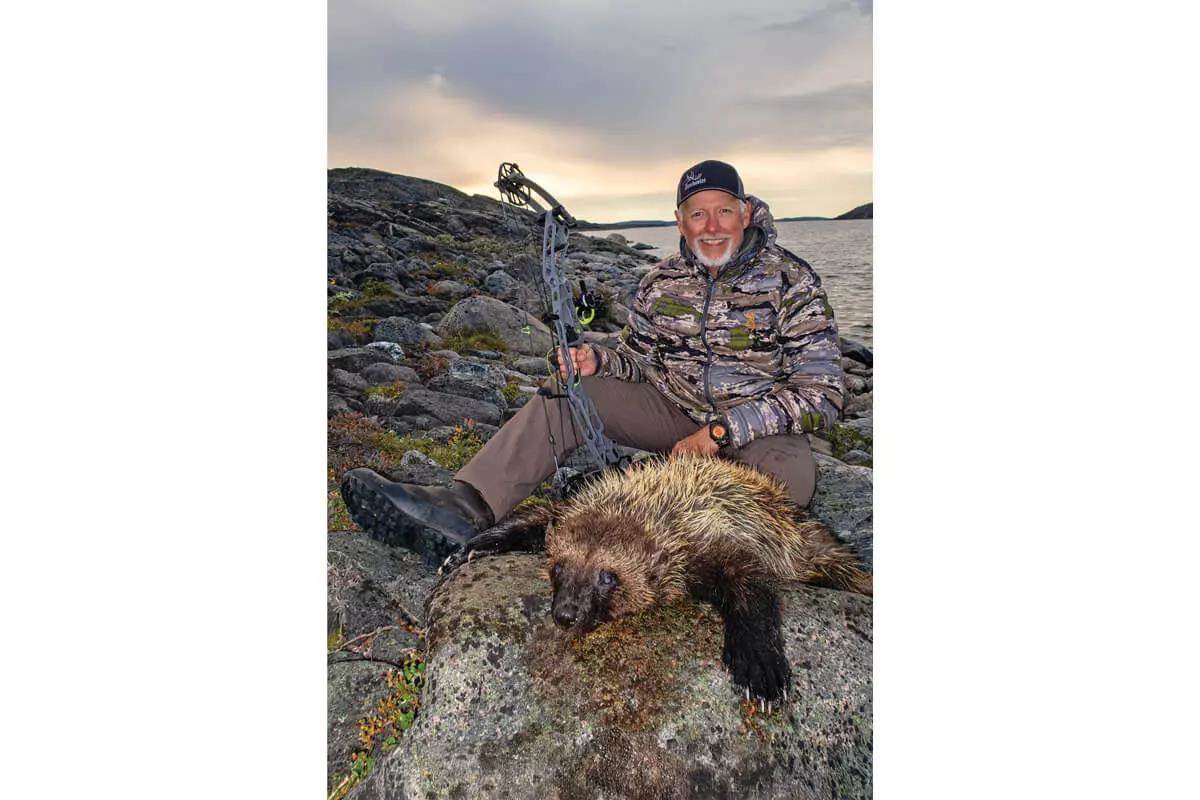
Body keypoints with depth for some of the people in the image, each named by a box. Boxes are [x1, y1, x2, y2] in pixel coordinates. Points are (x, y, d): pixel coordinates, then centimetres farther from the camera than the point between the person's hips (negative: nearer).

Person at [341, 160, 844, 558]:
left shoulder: (792, 281, -12)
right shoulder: (660, 282, 1)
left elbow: (822, 396, -16)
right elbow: (637, 358, 10)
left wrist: (721, 431, -25)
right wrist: (598, 360, -16)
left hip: (756, 430, -3)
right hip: (674, 412, 3)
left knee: (791, 474, -39)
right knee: (568, 392, -16)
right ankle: (465, 508, -33)